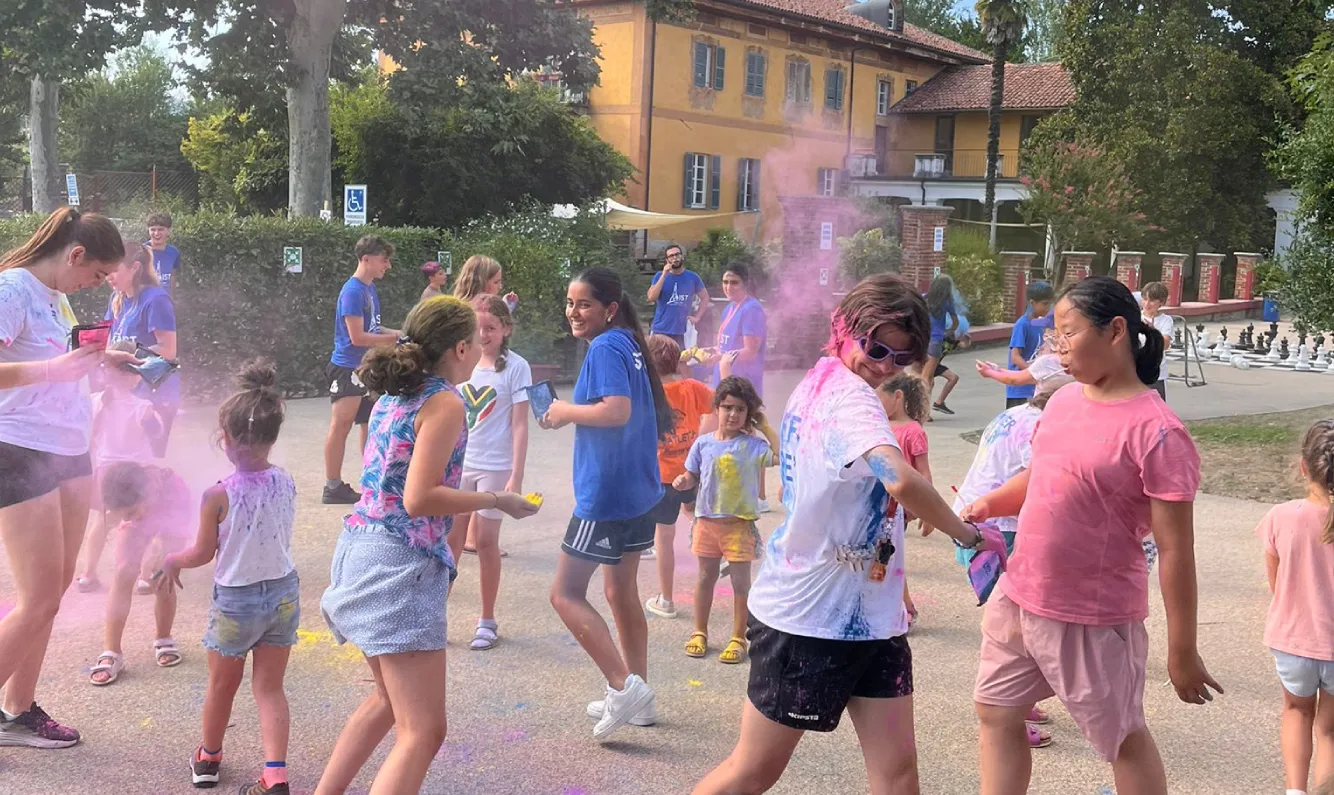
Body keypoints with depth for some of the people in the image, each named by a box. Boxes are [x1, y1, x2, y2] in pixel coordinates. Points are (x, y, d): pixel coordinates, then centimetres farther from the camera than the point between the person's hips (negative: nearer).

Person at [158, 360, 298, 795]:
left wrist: (172, 561, 11)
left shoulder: (218, 495, -21)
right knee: (270, 687, 9)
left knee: (222, 686, 18)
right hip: (284, 592, 3)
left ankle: (208, 758, 40)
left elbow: (202, 554, -11)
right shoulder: (286, 483, -7)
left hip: (235, 600, -3)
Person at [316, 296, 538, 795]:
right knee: (423, 732, -10)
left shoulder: (394, 395, 15)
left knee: (390, 699, 29)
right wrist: (496, 501, -11)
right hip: (400, 564, -10)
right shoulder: (445, 403, -12)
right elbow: (419, 498, -19)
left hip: (363, 550, 10)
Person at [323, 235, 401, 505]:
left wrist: (398, 334, 3)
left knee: (371, 423, 15)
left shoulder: (370, 289, 10)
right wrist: (395, 337, -15)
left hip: (366, 368, 9)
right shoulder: (353, 291, -17)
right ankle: (333, 486, 3)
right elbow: (357, 337, -20)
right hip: (347, 368, -9)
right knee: (342, 425, -3)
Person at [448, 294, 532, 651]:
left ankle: (487, 621, 14)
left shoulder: (515, 367, -7)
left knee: (485, 541, 1)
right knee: (451, 539, 6)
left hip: (495, 466, -4)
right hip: (459, 464, 4)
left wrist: (516, 477, -14)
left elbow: (520, 426, -9)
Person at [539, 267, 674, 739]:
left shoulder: (605, 347, -15)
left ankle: (624, 685, -7)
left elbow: (617, 411, -28)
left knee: (566, 594, -2)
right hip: (639, 492, 10)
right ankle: (637, 696, 25)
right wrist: (571, 415, 13)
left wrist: (567, 410, -14)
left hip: (606, 496, -10)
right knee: (621, 591, 18)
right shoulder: (627, 344, 12)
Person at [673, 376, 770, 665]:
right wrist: (684, 481, -11)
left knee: (740, 580, 4)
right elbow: (693, 476, 8)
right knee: (706, 577, 15)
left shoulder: (753, 444, -7)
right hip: (707, 519, 3)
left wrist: (765, 425, -21)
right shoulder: (703, 443, 1)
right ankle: (700, 633, 29)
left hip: (739, 523, -3)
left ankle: (738, 639, 17)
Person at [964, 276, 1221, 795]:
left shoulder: (1156, 431, -20)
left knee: (1123, 740, 11)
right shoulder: (1063, 402, 3)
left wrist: (1182, 653, -15)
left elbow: (1175, 551, -18)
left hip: (1094, 620, -7)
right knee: (996, 713, 17)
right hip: (1017, 597, 7)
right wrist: (987, 504, -2)